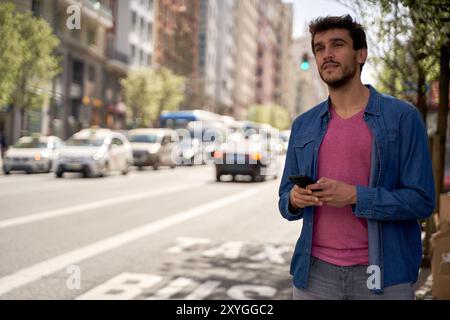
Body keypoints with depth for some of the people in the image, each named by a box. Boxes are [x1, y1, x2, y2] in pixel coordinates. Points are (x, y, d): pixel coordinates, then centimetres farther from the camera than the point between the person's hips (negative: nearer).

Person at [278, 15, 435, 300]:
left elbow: (421, 200, -9)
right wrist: (294, 200, -10)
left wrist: (355, 196, -20)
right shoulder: (303, 125, 8)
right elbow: (285, 200, 12)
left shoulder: (402, 117, -5)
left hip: (382, 274, -3)